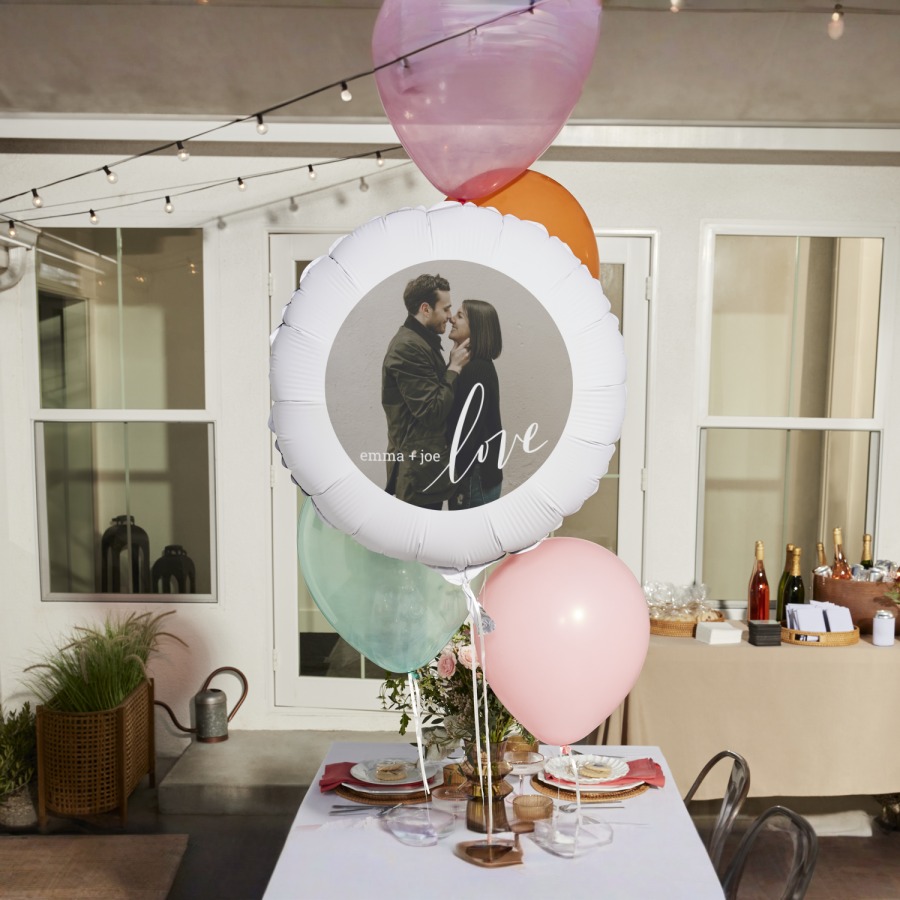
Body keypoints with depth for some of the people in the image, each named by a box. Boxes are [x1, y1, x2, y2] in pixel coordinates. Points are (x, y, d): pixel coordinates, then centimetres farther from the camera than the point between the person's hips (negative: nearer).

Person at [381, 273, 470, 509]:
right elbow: (432, 411, -21)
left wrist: (454, 364, 5)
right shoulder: (407, 347, -19)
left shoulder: (422, 342, 13)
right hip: (418, 467, -10)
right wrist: (455, 368, -12)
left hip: (427, 462, 10)